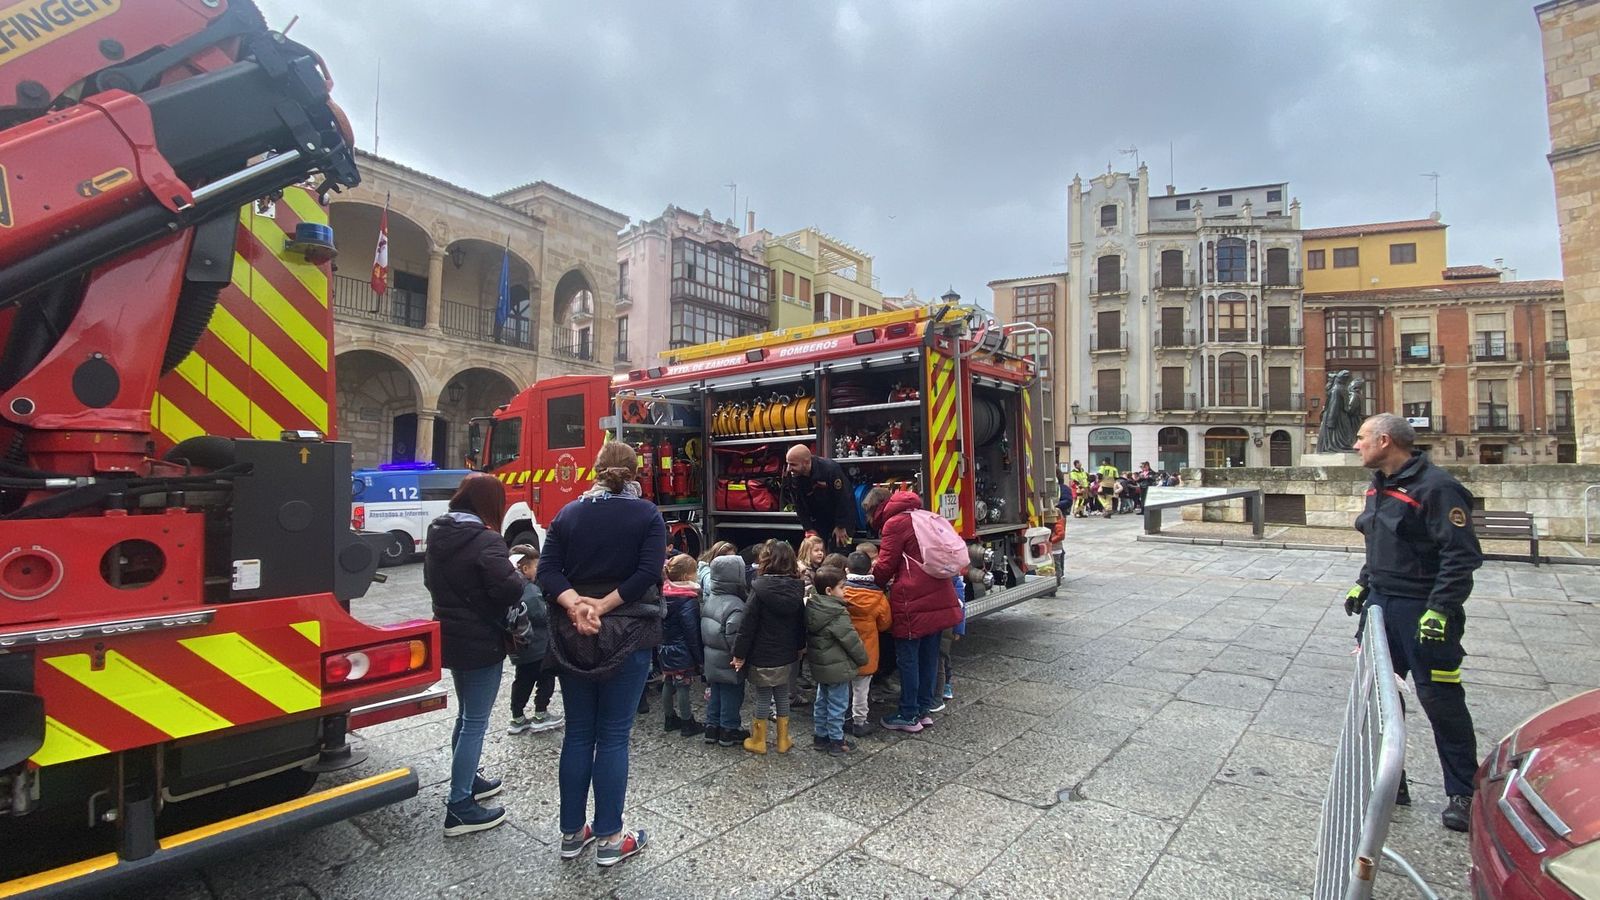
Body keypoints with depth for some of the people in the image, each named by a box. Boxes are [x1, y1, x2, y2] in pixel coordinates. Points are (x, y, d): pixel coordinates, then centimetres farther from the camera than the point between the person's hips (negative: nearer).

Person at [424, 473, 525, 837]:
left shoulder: (438, 535, 4)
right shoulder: (486, 541, -22)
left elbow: (431, 580, 18)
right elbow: (509, 589, -30)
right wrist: (516, 573, -10)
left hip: (450, 639, 9)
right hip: (482, 643, -9)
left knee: (466, 715, 24)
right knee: (476, 722, 2)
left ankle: (467, 780, 38)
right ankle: (460, 808, 9)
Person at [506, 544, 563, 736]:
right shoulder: (531, 591, -24)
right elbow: (541, 617, -24)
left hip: (518, 648, 9)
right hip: (536, 646, -9)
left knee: (523, 680, 18)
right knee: (546, 678, 8)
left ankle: (517, 719, 27)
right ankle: (540, 716, 15)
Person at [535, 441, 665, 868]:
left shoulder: (568, 514, 5)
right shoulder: (647, 515, -5)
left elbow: (547, 571, -4)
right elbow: (647, 574, -16)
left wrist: (575, 605, -15)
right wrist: (602, 606, -15)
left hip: (572, 636, 4)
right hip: (627, 635, -3)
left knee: (578, 733, 15)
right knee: (613, 736, 5)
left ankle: (572, 833, 26)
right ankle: (609, 840, 15)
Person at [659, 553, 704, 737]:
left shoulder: (664, 594, 2)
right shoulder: (689, 600, -21)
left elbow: (660, 624, 10)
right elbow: (692, 632, -20)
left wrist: (661, 645, 18)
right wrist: (700, 656, -12)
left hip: (665, 650, 8)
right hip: (683, 653, -8)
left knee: (668, 684, 17)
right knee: (684, 687, 3)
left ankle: (670, 719, 31)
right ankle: (687, 724, 13)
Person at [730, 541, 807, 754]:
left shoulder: (760, 589, -18)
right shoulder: (797, 589, -3)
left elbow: (747, 625, -17)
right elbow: (801, 622, 8)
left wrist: (739, 653, -9)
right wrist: (799, 646, 21)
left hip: (762, 656, -4)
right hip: (787, 656, 4)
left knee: (763, 698, 7)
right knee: (782, 696, 16)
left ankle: (758, 741, 21)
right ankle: (783, 740, 26)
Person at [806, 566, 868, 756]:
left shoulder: (812, 608, 1)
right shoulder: (837, 614, -24)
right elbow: (851, 640, -18)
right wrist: (863, 658, -3)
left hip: (820, 665, 8)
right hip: (838, 667, -8)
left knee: (822, 702, 19)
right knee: (837, 705, 5)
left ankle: (820, 736, 29)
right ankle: (836, 742, 16)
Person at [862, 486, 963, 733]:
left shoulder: (895, 523, -9)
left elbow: (885, 566, -6)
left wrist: (875, 579, 14)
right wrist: (893, 580, 21)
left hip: (913, 602, -8)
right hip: (938, 598, 8)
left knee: (907, 658, 3)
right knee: (929, 655, 15)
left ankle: (909, 716, 11)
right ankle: (924, 709, 24)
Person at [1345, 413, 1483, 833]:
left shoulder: (1436, 487, -16)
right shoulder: (1380, 487, 12)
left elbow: (1462, 555, -19)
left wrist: (1440, 609, -23)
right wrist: (1362, 584, 16)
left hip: (1422, 612, -9)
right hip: (1380, 605, 9)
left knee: (1440, 700, 1)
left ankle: (1463, 793, 18)